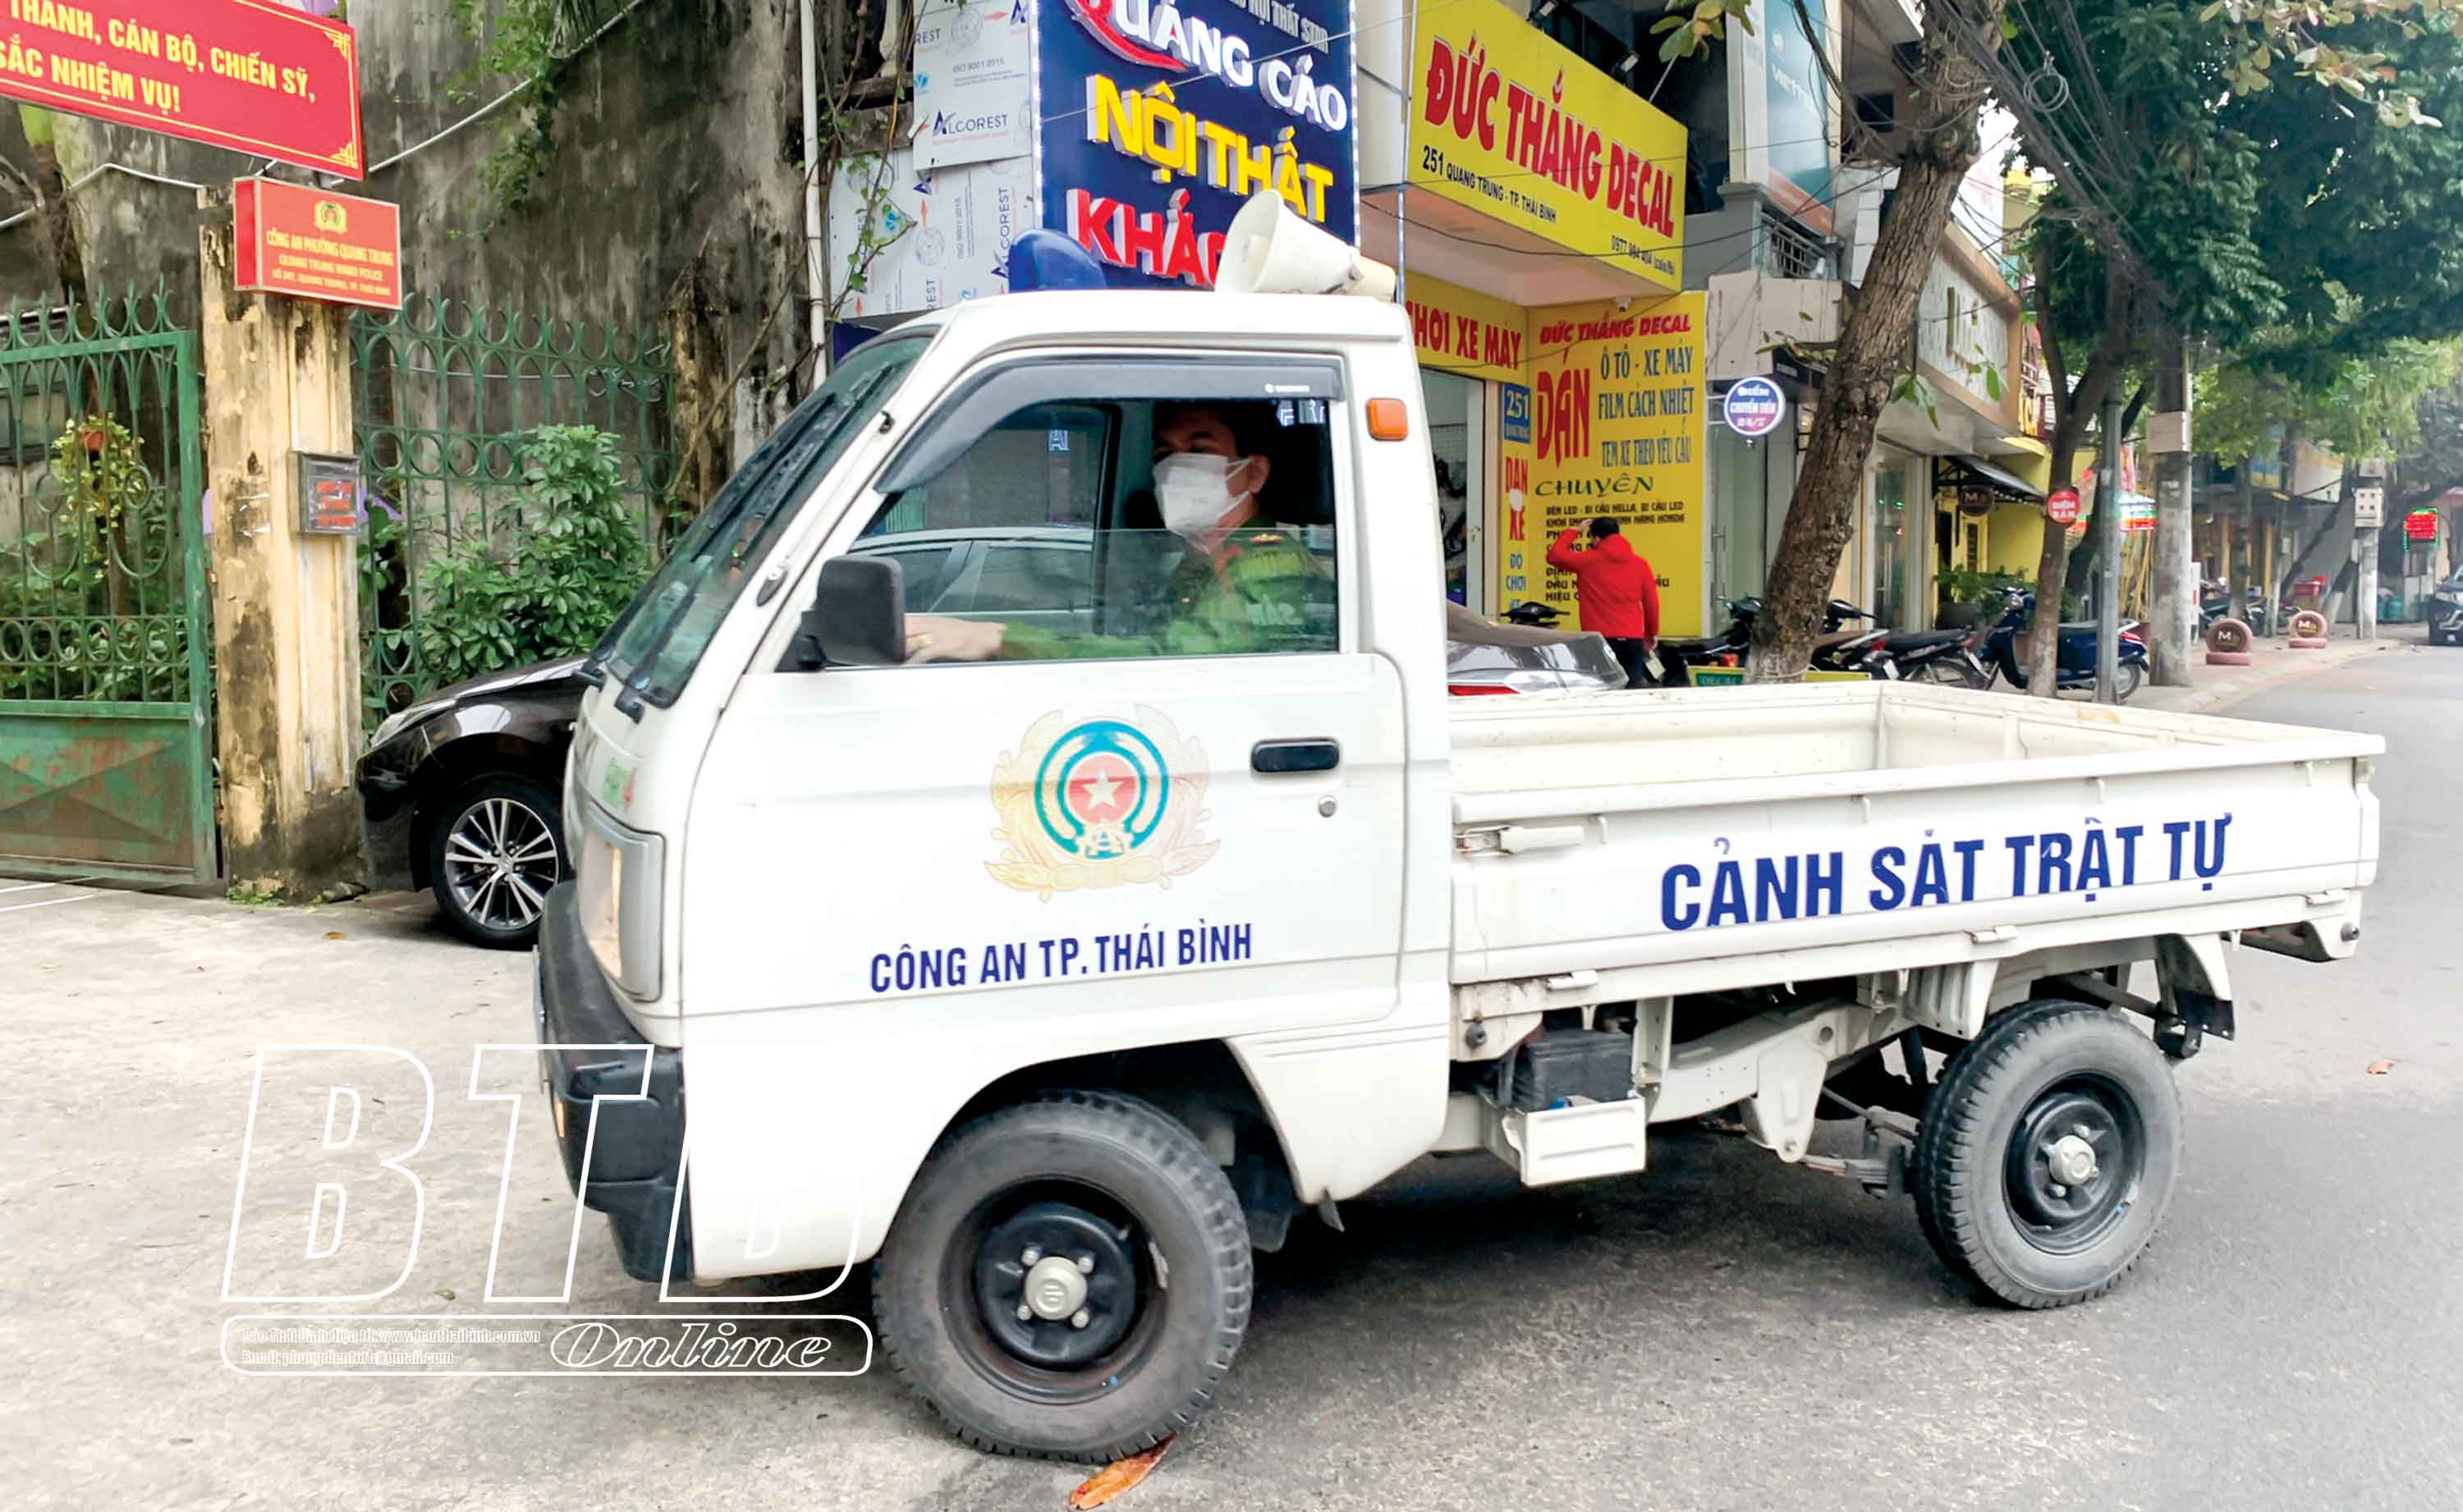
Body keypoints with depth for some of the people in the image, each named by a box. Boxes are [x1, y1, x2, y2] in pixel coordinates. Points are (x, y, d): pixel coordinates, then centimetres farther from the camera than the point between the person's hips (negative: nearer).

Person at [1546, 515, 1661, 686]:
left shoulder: (1587, 560, -1)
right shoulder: (1640, 563, 6)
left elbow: (1554, 555, 12)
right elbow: (1652, 603, 8)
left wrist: (1573, 531, 21)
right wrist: (1653, 633, 20)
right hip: (1633, 639, 2)